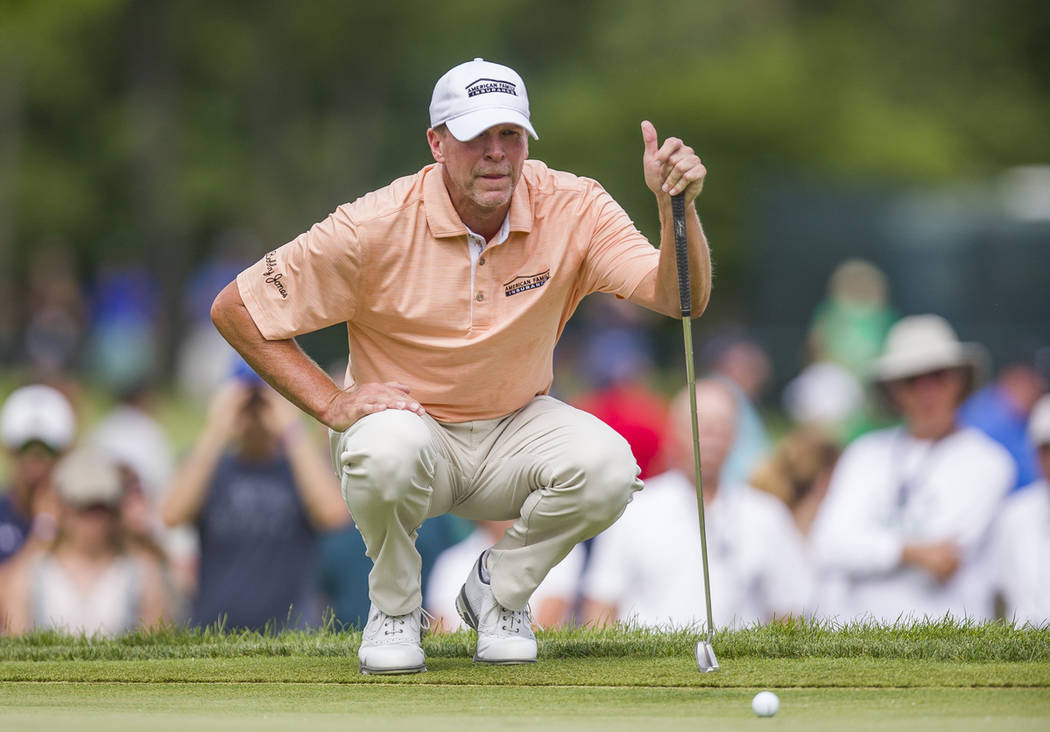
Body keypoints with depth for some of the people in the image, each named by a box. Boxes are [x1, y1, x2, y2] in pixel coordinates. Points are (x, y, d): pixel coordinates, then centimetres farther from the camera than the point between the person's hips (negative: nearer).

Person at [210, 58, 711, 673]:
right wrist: (332, 404, -18)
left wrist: (677, 206, -40)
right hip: (408, 419, -2)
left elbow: (680, 298, -22)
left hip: (517, 429, 2)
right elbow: (236, 310, -12)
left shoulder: (573, 209, -13)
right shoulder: (377, 225, -19)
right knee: (390, 449, -39)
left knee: (607, 466, -29)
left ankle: (499, 589, 2)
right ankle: (394, 608, -6)